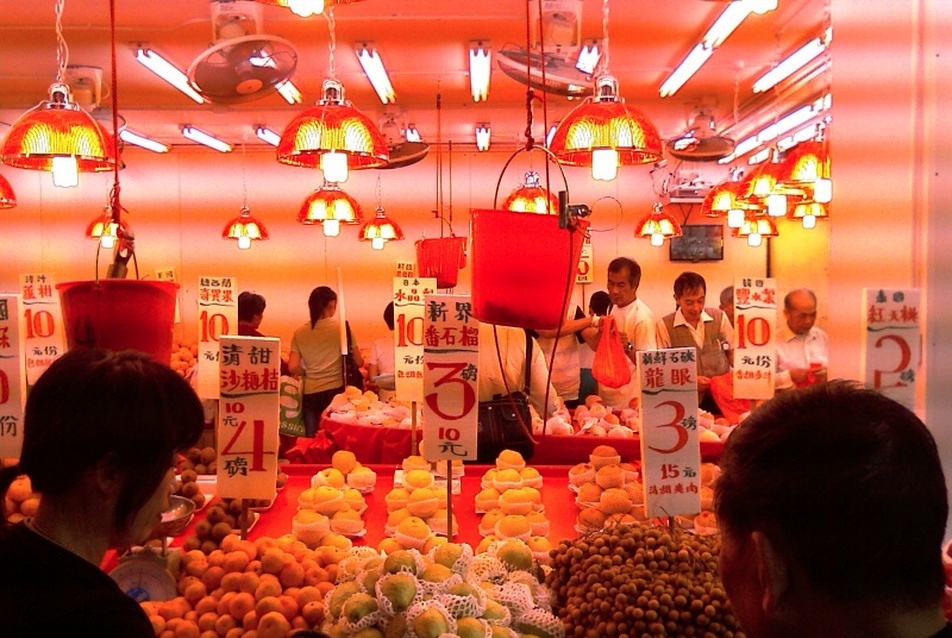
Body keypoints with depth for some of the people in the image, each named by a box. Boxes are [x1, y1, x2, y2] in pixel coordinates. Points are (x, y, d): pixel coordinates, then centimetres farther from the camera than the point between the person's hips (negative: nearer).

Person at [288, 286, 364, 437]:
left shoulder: (300, 333, 2)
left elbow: (293, 367, -1)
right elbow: (358, 362, -1)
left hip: (310, 393, 2)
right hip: (335, 390, -2)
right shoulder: (342, 328, -4)